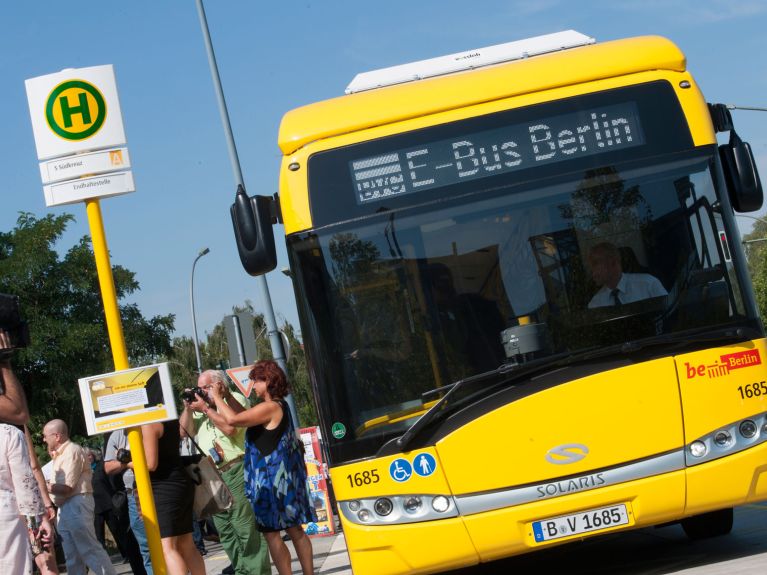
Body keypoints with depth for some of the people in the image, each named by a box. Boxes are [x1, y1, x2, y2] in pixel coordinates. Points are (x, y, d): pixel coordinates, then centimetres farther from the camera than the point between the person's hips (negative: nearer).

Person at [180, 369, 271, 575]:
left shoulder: (234, 399, 0)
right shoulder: (200, 406, 20)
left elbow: (230, 427, -17)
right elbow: (184, 431, 15)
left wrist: (205, 408, -11)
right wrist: (188, 408, 3)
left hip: (234, 471, -8)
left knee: (246, 525, -10)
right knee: (224, 528, 8)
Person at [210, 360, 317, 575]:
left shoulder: (270, 407, -18)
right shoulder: (278, 405, 14)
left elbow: (233, 420, -25)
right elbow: (246, 417, 22)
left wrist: (216, 397, -11)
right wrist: (227, 397, 15)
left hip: (271, 479, -10)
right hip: (285, 476, 10)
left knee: (271, 533, -4)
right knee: (295, 530, 13)